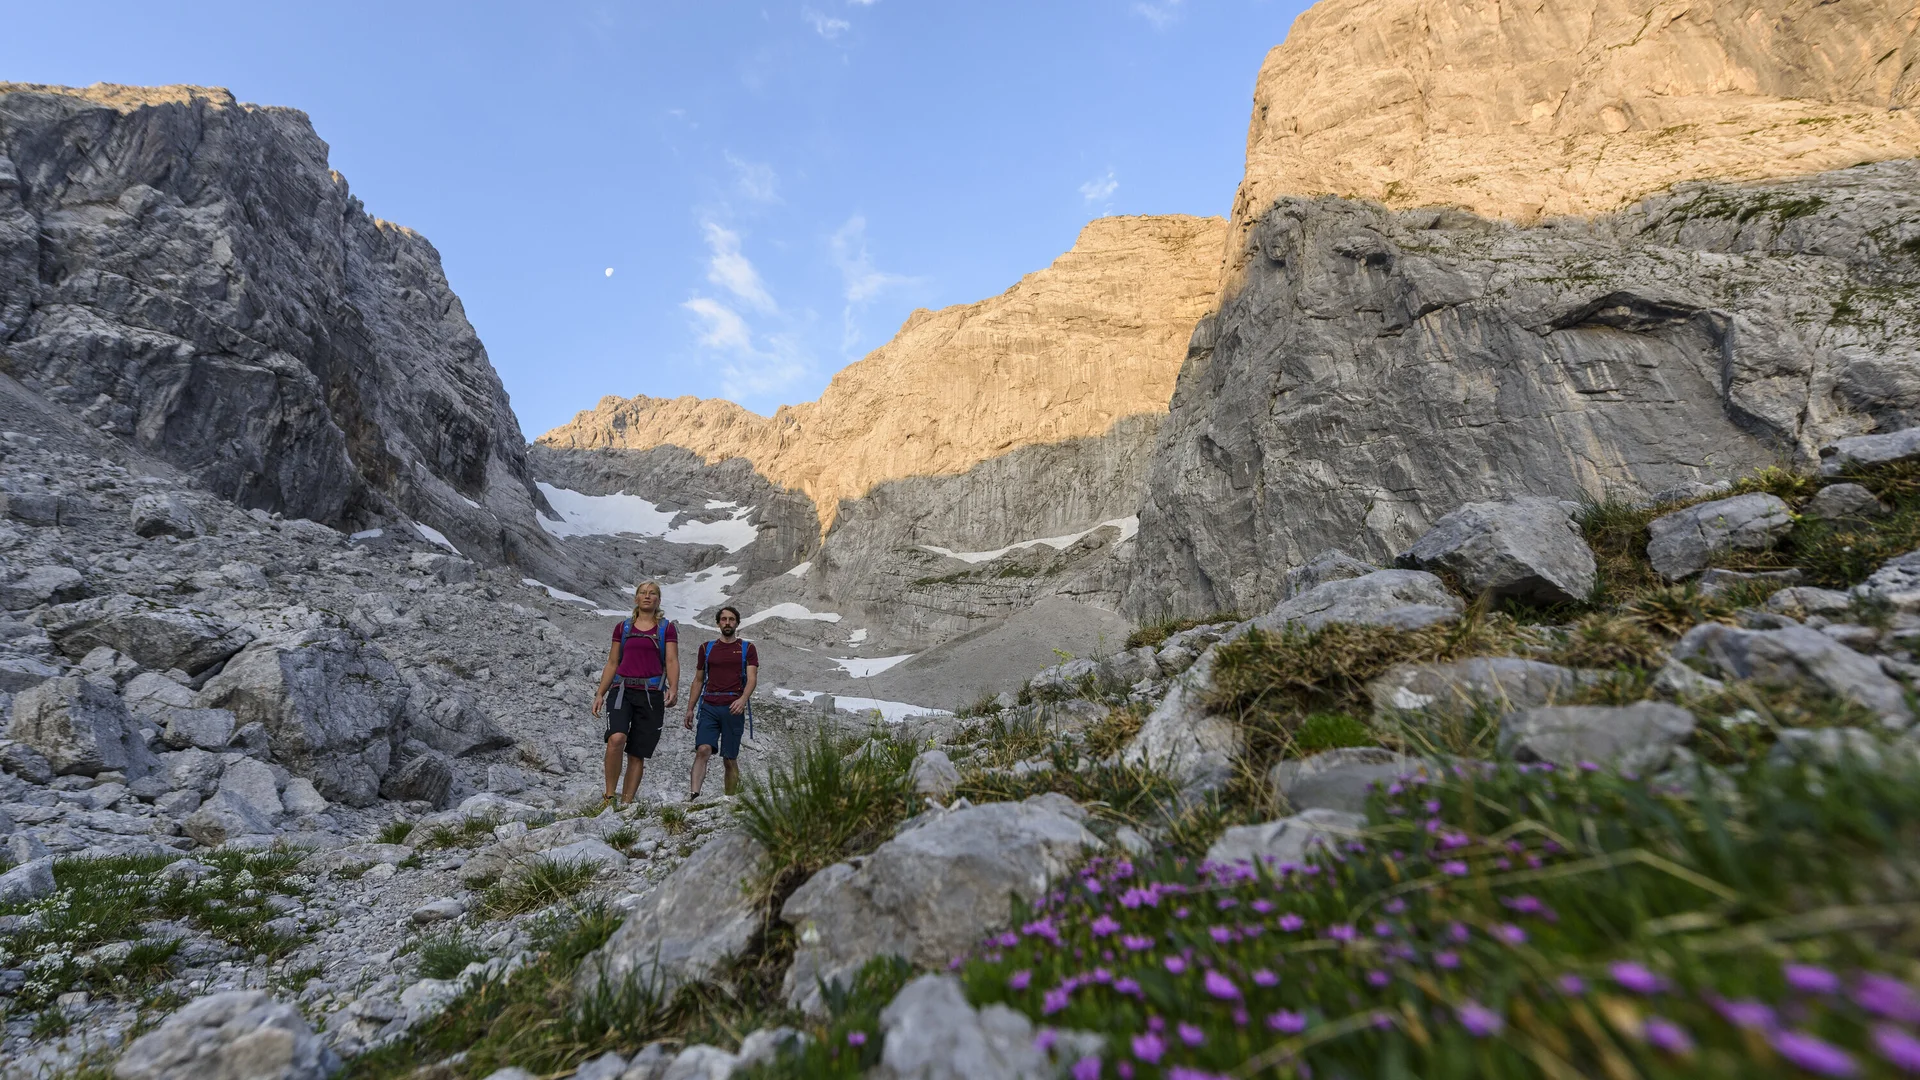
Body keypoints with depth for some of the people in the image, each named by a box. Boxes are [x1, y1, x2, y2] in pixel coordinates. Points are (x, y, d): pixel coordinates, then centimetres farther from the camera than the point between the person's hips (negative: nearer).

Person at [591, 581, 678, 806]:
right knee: (616, 738, -24)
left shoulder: (667, 628, 6)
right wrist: (600, 693, 5)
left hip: (652, 693, -1)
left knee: (637, 753, 1)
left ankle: (626, 803, 11)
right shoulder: (623, 627, 12)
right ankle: (609, 795, -11)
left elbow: (672, 661, -3)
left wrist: (673, 689, -19)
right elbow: (612, 663, 14)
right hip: (623, 689, 1)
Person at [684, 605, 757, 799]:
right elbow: (698, 680, 19)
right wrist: (690, 709, 12)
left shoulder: (747, 648, 8)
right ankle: (693, 795, -23)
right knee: (703, 749, -18)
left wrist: (743, 699, -22)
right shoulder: (707, 648, 15)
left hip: (733, 708, -2)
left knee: (730, 759, 2)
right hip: (709, 706, 2)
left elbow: (752, 678, -3)